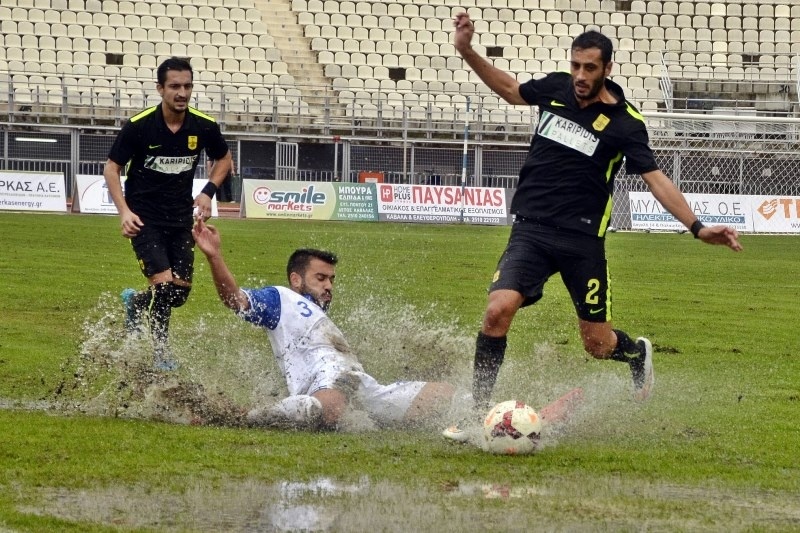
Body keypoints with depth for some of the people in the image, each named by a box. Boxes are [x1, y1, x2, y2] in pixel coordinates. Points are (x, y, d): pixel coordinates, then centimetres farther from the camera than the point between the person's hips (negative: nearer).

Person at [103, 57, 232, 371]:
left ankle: (136, 302, 38)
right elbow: (112, 169, -6)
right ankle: (161, 353, 1)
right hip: (145, 220, -4)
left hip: (181, 219, 4)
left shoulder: (204, 127, -6)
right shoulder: (138, 126, -16)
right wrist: (124, 211, -18)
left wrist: (208, 192, -2)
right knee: (163, 284, -17)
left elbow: (223, 158, 14)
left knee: (181, 292, 6)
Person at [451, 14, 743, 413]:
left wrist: (697, 227, -18)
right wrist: (466, 51, 16)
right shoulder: (556, 88, 4)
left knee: (597, 344, 5)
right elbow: (510, 89, 24)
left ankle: (638, 354, 43)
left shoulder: (625, 122, -6)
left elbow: (655, 179, -7)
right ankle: (478, 407, -10)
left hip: (583, 240, -2)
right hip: (530, 230, 2)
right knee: (498, 310, -21)